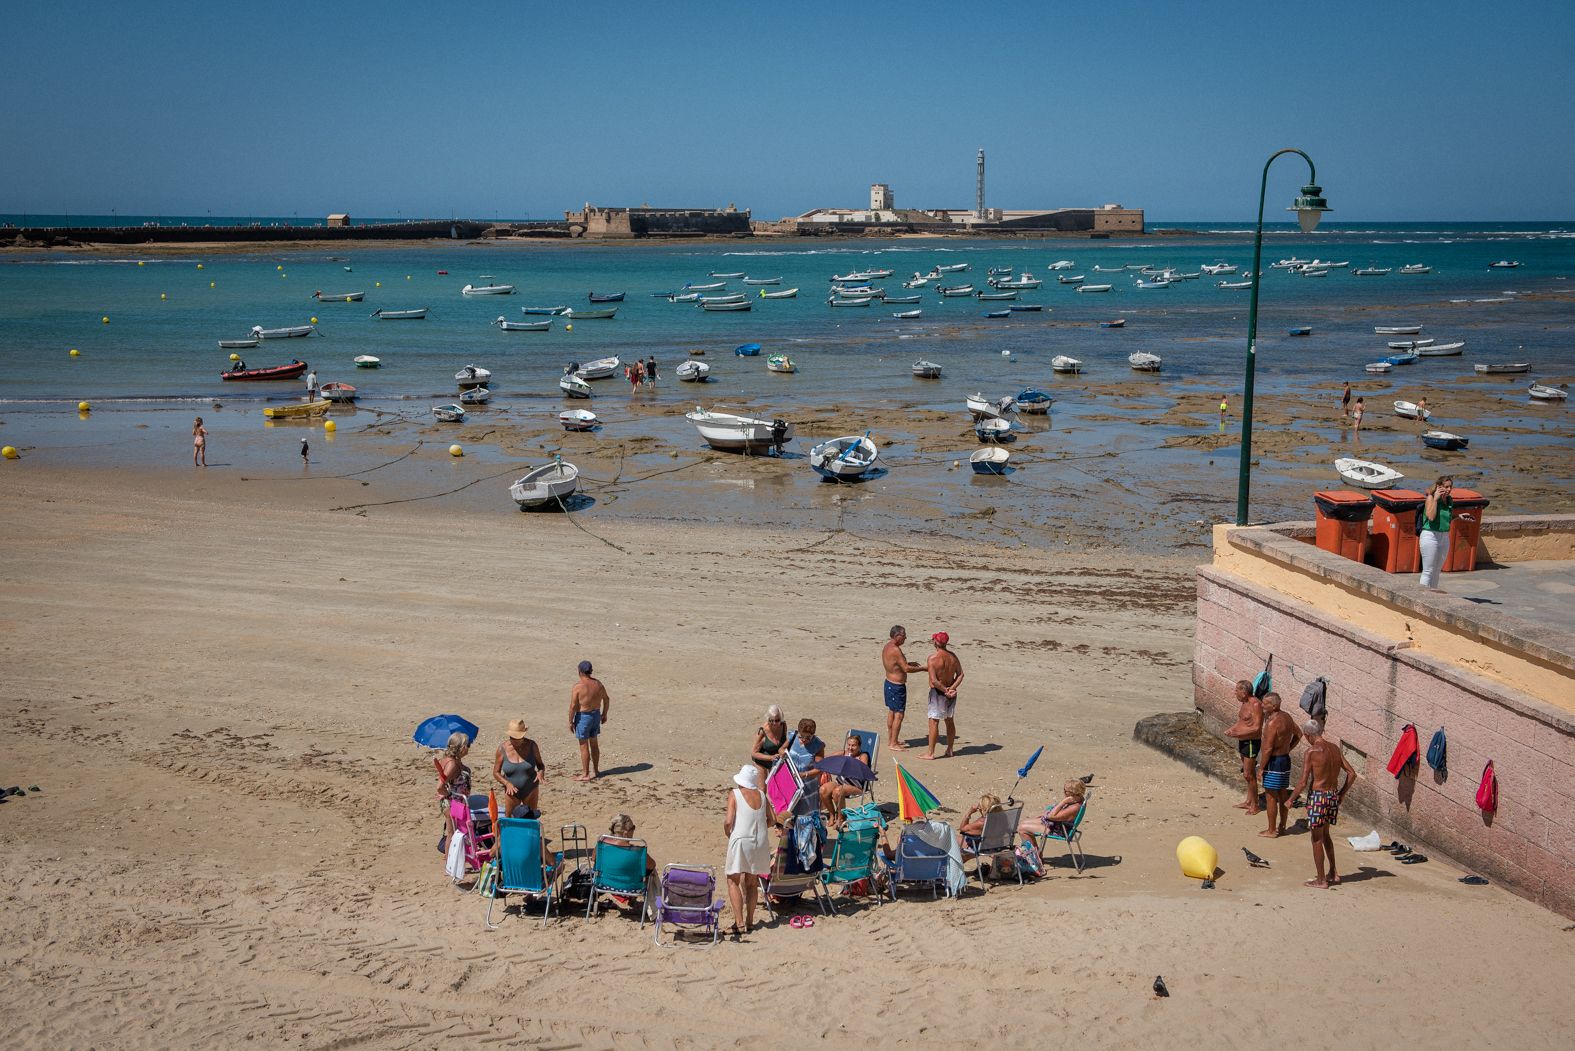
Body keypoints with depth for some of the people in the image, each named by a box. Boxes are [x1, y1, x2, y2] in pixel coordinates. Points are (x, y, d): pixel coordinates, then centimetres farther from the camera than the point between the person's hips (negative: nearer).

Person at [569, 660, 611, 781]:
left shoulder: (578, 686, -19)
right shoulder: (597, 683, 0)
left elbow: (573, 706, -19)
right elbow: (606, 699, 10)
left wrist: (570, 722, -9)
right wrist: (604, 714, 21)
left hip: (583, 717, -7)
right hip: (596, 715, 7)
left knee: (584, 746, 2)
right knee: (594, 744, 18)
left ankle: (585, 774, 6)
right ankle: (596, 771, 28)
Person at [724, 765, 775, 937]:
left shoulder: (734, 794, -6)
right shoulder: (761, 795, 6)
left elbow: (728, 821, -13)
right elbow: (772, 820, 10)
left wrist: (727, 833, 6)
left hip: (740, 840, -4)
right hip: (760, 842, 5)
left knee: (733, 881, 5)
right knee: (751, 882, 19)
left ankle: (738, 921, -6)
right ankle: (749, 921, 21)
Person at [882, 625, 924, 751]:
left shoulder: (887, 647, 6)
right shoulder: (895, 650, -24)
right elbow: (906, 669, -24)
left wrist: (909, 663, 13)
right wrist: (922, 668, -14)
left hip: (889, 683, 10)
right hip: (897, 686, -10)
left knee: (891, 712, 19)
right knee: (899, 714, -3)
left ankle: (890, 739, 29)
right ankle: (893, 744, 1)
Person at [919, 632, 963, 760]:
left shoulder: (933, 658, -19)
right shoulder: (953, 656, 1)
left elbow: (934, 681, -24)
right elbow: (960, 674, 2)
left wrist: (945, 690, -13)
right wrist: (952, 688, -6)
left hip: (938, 692, -7)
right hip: (950, 693, 7)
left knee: (934, 721, 0)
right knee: (949, 721, 17)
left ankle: (930, 753, 3)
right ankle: (949, 750, 26)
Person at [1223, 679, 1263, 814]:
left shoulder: (1255, 704, -21)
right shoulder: (1244, 703, 8)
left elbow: (1256, 728, -25)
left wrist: (1237, 734, -24)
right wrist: (1231, 730, 3)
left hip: (1251, 742, -9)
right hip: (1243, 741, 9)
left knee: (1249, 774, -5)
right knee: (1248, 773, 17)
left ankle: (1254, 805, 5)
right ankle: (1249, 802, 27)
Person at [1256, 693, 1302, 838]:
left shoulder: (1272, 723, -23)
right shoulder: (1287, 717, 5)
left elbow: (1268, 748, -23)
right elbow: (1298, 735, 20)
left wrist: (1261, 769, -16)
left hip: (1274, 761, -9)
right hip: (1285, 759, 9)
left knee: (1270, 797, 1)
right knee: (1283, 795, 17)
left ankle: (1271, 831, 8)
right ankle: (1282, 827, 27)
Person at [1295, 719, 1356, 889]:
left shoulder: (1311, 752, -15)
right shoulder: (1335, 748, 4)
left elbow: (1303, 782, -17)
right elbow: (1352, 774, 6)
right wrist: (1342, 793, 17)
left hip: (1317, 796, -7)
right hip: (1333, 795, 7)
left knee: (1317, 839, 6)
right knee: (1325, 834, 25)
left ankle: (1321, 880, 12)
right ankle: (1333, 874, 30)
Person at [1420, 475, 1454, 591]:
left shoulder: (1449, 500, 8)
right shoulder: (1431, 498, -11)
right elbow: (1431, 516, -25)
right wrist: (1435, 498, -23)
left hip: (1445, 537, 7)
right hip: (1430, 536, -7)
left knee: (1437, 569, 15)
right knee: (1428, 570, -5)